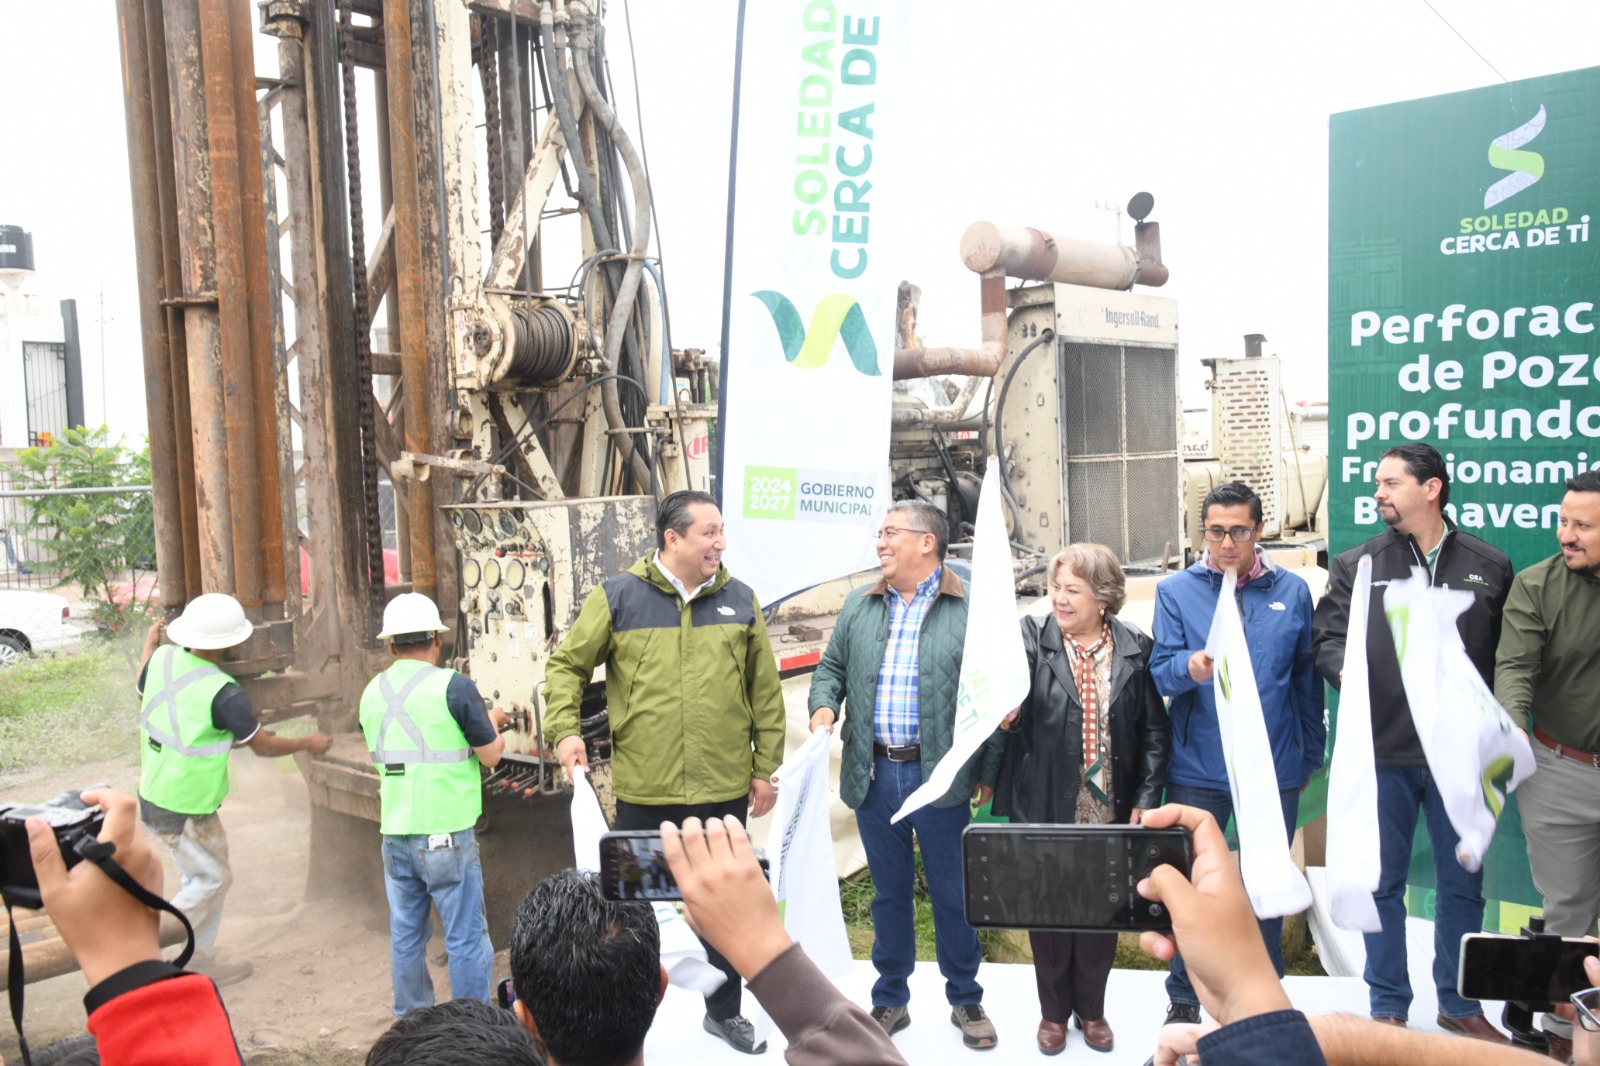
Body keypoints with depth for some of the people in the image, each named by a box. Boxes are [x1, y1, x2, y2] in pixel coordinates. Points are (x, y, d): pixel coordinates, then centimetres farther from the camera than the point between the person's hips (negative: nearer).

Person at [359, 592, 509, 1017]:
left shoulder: (372, 693, 6)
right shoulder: (453, 686, -12)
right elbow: (490, 755, -7)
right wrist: (492, 722, 14)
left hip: (395, 833, 6)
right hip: (447, 832, -6)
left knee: (405, 935, 16)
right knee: (466, 937, 3)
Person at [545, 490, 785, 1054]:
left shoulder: (739, 600, 2)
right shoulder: (618, 597, -4)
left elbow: (765, 691, 5)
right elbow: (566, 665, 3)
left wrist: (765, 768, 5)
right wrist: (564, 729, -11)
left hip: (724, 788, 2)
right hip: (642, 790, -2)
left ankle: (724, 1010, 36)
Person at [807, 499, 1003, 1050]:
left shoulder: (972, 609, -7)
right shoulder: (859, 606, 9)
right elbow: (831, 667, 17)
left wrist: (989, 771, -7)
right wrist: (824, 705, -4)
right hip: (873, 774, 4)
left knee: (953, 895, 10)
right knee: (889, 894, 16)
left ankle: (966, 1001, 30)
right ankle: (890, 1002, 31)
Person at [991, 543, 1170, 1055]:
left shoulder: (1135, 648, -1)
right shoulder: (1032, 637, -5)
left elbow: (1154, 731, 2)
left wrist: (1146, 801, -2)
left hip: (1109, 812, 1)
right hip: (1044, 809, -1)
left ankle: (1092, 1008, 38)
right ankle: (1054, 1010, 35)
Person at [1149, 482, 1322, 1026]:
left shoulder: (1292, 591, 4)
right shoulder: (1176, 591, 0)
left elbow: (1307, 679, 9)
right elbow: (1160, 673, -7)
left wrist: (1310, 755, 11)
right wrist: (1191, 668, -29)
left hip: (1274, 770, 1)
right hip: (1197, 770, -1)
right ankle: (1184, 998, 24)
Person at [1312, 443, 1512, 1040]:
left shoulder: (1489, 566, 4)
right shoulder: (1356, 565, 3)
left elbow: (1505, 656, 5)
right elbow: (1327, 639, -2)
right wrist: (1345, 668, -22)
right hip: (1383, 751, -1)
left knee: (1462, 884, 13)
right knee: (1384, 884, 10)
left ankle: (1458, 1004, 32)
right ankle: (1388, 1007, 25)